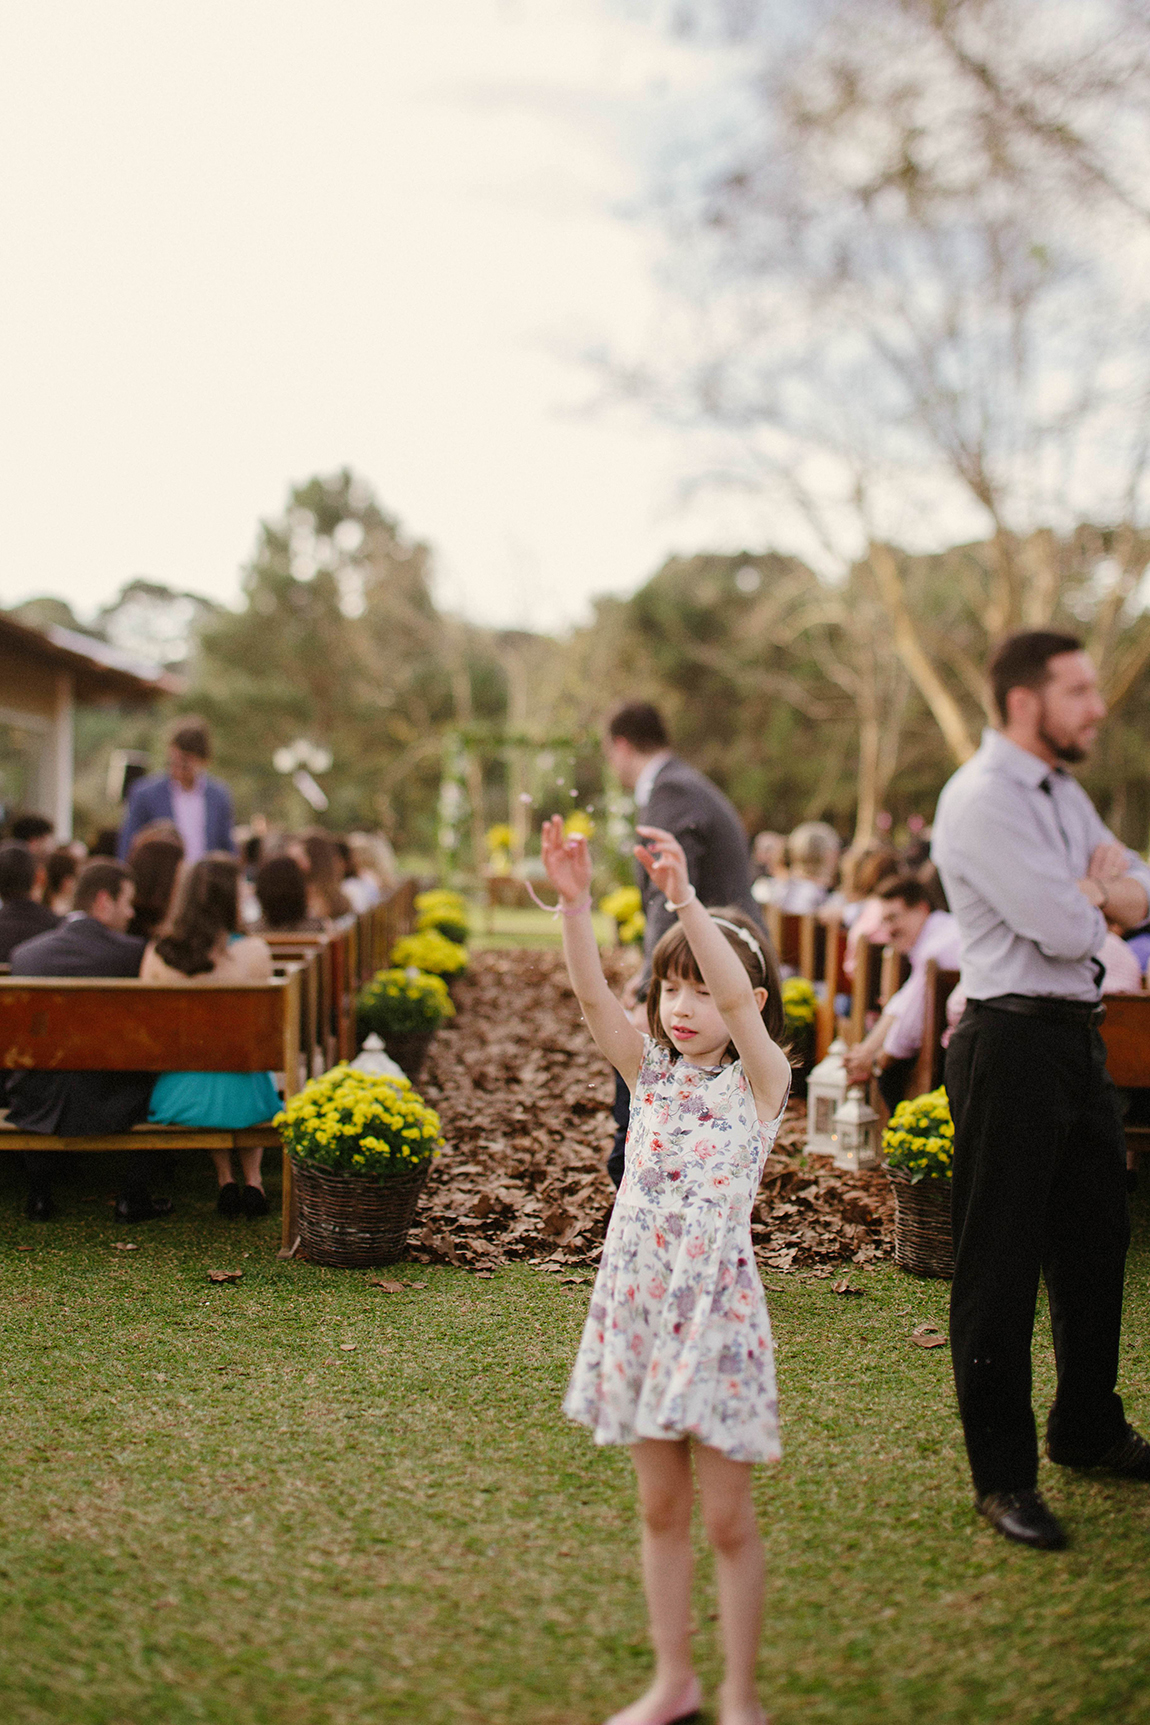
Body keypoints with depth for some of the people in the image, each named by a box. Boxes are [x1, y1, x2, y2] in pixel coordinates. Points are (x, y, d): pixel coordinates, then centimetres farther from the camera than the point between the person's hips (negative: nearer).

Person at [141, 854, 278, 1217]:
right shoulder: (253, 952, -14)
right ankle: (252, 1180, 33)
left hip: (176, 1099, 2)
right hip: (240, 1099, -2)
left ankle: (225, 1179, 32)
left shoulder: (158, 954, -8)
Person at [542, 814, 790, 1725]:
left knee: (727, 1519, 4)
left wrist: (685, 899, -37)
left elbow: (739, 999, -25)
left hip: (714, 1309, -5)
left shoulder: (761, 1079, -7)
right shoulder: (651, 1072, 6)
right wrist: (574, 902, -23)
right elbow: (592, 995, -8)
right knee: (661, 1510, 16)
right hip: (635, 1301, 5)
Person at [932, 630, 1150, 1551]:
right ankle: (1003, 1474, 12)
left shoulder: (1065, 794, 15)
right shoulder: (982, 801, -15)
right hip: (1013, 1043, -9)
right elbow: (1064, 930, -21)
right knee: (1000, 1263, 0)